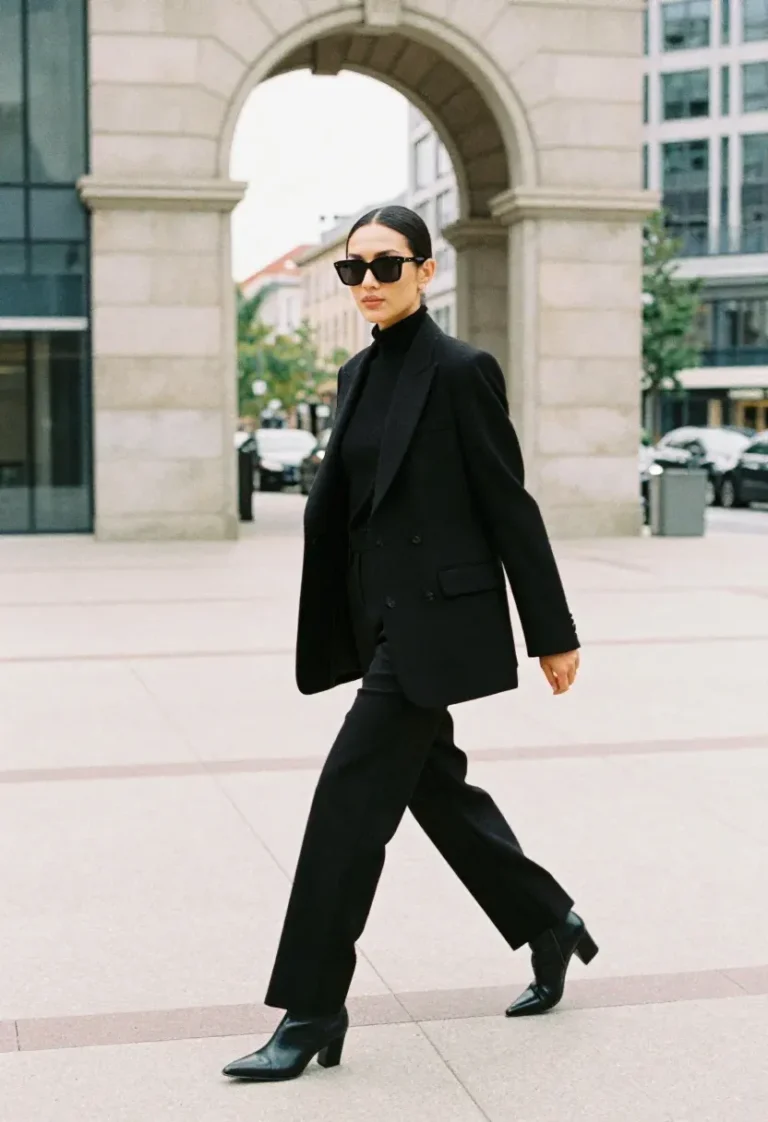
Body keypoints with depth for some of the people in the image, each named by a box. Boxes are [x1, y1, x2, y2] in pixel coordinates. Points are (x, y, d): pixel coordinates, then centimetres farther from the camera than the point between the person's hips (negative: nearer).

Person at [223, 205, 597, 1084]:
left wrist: (552, 633, -7)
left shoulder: (461, 371, -11)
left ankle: (313, 1013, 1)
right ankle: (551, 927, 37)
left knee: (350, 798, -9)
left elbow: (509, 506, -10)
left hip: (437, 621, -8)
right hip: (385, 618, 9)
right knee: (433, 786, 17)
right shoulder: (360, 374, 12)